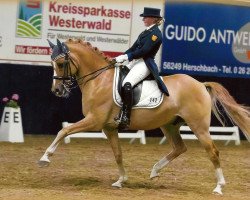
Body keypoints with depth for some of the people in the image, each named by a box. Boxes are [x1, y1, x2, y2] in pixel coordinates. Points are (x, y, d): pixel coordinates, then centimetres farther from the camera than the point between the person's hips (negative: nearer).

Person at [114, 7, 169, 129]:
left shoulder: (155, 33, -10)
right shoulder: (146, 32, 19)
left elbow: (144, 51, -18)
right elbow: (134, 47, 17)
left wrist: (125, 57, -18)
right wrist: (121, 57, 5)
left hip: (145, 64, -11)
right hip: (136, 61, 11)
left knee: (127, 84, -30)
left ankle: (125, 118, -31)